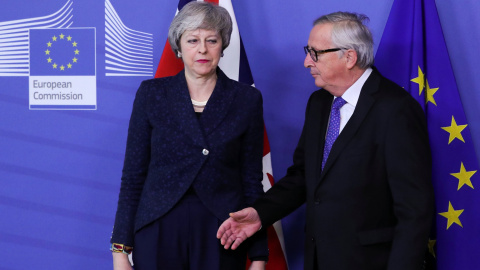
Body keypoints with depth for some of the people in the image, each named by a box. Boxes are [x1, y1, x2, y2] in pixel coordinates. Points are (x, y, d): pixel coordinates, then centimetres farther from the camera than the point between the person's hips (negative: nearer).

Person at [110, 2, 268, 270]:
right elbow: (133, 174, 3)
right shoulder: (152, 93, 3)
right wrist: (121, 248, -2)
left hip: (220, 237, 0)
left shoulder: (247, 99, 4)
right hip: (159, 232, 0)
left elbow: (251, 179, 4)